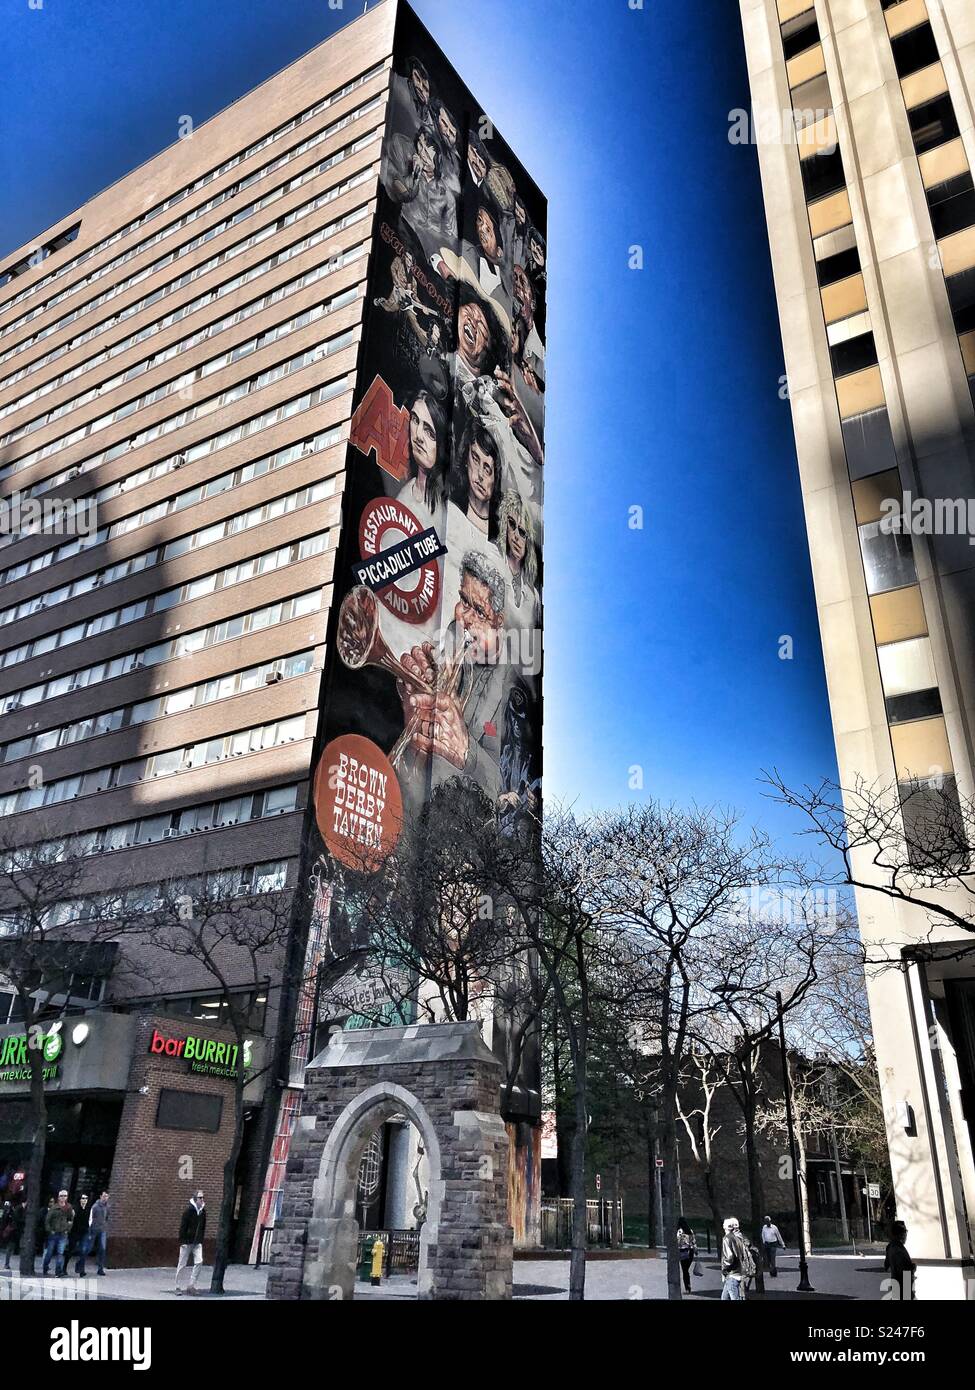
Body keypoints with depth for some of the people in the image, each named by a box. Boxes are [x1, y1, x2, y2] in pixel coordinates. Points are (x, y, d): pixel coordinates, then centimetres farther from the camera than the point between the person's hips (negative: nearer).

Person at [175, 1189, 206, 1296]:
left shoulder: (203, 1211, 4)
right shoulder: (189, 1210, -13)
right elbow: (183, 1227, -13)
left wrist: (201, 1240, 11)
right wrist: (182, 1241, -16)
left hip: (197, 1242, 5)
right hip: (187, 1242, -5)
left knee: (199, 1261, -9)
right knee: (182, 1264, 3)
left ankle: (191, 1285, 0)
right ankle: (177, 1287, 17)